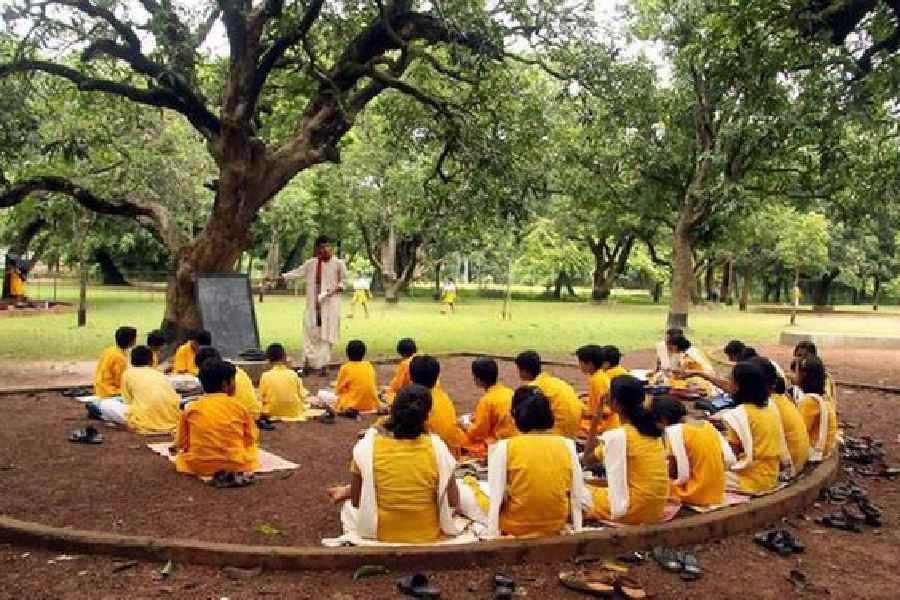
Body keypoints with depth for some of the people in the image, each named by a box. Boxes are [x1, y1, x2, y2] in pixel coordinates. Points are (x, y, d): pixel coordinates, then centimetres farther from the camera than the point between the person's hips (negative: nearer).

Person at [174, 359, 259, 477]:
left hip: (198, 467, 0)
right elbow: (251, 439, 8)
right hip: (236, 466, 0)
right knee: (251, 448, 28)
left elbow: (181, 444, 6)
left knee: (180, 456, 28)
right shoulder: (238, 407, -2)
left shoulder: (191, 409, 0)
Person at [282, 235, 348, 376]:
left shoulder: (338, 263, -1)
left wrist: (337, 289, -10)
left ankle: (324, 365, 5)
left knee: (326, 333, -1)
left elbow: (344, 280, 7)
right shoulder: (311, 263, 5)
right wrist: (280, 276, 2)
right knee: (310, 332, 0)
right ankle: (308, 362, 7)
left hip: (330, 304, -2)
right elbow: (297, 272, 7)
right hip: (314, 304, 2)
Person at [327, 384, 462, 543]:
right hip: (429, 536, 0)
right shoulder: (436, 446, -18)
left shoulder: (368, 445, -18)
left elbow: (356, 501, -7)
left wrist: (347, 491, 14)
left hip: (380, 535, 1)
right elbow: (453, 501, -8)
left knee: (348, 506, 31)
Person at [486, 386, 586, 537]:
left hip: (516, 529, 0)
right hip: (556, 528, 1)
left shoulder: (504, 447, -14)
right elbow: (577, 496, -3)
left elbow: (496, 499, -14)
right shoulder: (567, 445, -7)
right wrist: (577, 530, 10)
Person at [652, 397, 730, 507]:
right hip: (717, 495, 7)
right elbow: (729, 460, 3)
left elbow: (684, 475, -18)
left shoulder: (673, 430, -13)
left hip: (695, 495, -6)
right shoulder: (707, 424, 6)